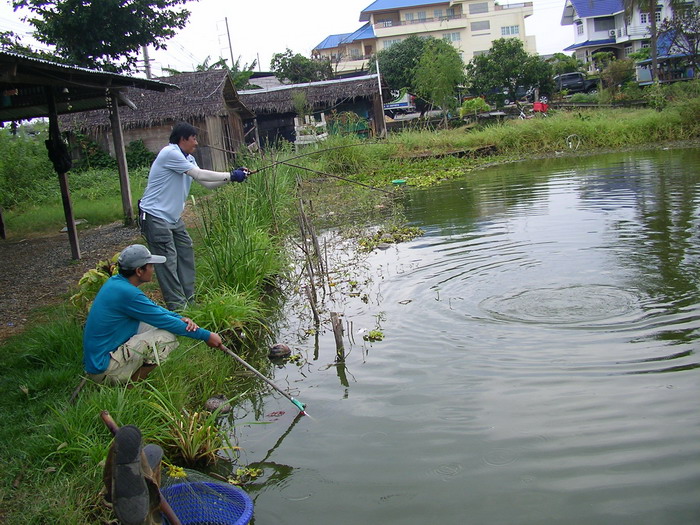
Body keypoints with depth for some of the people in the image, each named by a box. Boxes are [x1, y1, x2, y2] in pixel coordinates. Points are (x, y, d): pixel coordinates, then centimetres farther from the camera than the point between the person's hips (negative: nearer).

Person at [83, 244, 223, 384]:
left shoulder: (115, 281, 5)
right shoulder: (127, 293, -23)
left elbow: (153, 308, 16)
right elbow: (164, 321, -15)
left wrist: (181, 318, 0)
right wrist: (206, 336, -7)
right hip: (103, 369, -10)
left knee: (152, 323, 13)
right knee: (168, 336, -16)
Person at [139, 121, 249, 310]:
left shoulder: (188, 159, 12)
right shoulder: (169, 153, -17)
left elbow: (208, 183, 9)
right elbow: (199, 175, -20)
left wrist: (232, 176, -3)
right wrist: (230, 176, -14)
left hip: (173, 217, 10)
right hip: (155, 217, -10)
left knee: (186, 252, 11)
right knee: (168, 260, -8)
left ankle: (188, 299, 21)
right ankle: (178, 307, -3)